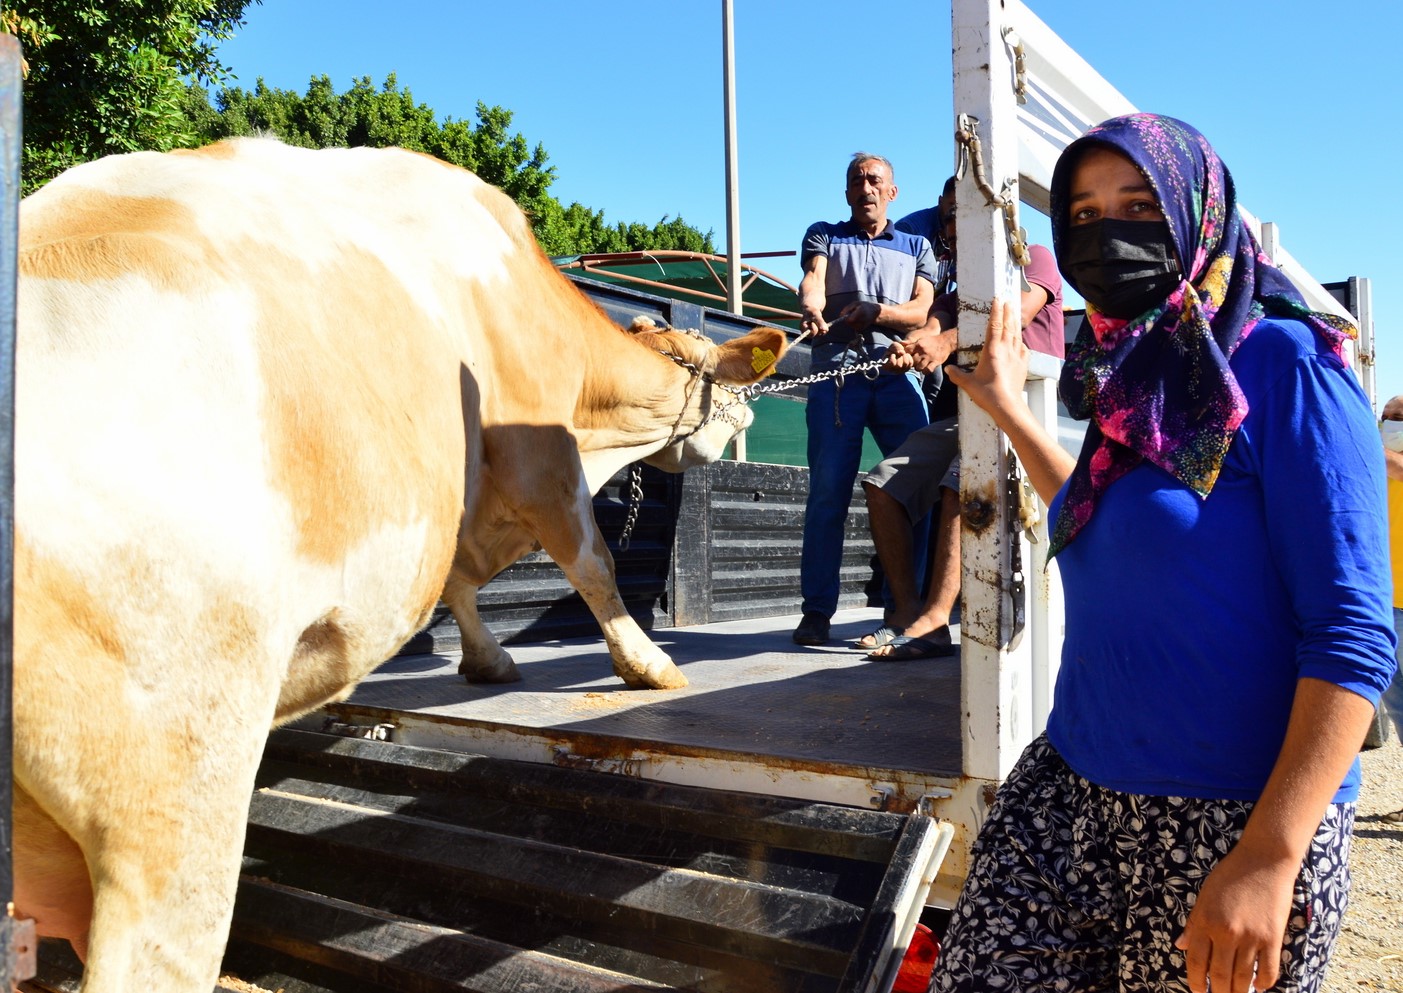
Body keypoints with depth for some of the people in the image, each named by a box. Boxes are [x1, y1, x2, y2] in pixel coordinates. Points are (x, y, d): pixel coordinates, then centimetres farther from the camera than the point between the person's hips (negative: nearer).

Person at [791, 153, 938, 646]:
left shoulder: (917, 246, 23)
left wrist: (876, 312, -11)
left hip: (899, 371, 2)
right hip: (836, 370, -1)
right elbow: (812, 280, -2)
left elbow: (920, 311, 8)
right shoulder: (824, 235, 20)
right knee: (828, 490, -7)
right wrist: (811, 309, -25)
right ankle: (817, 609, -4)